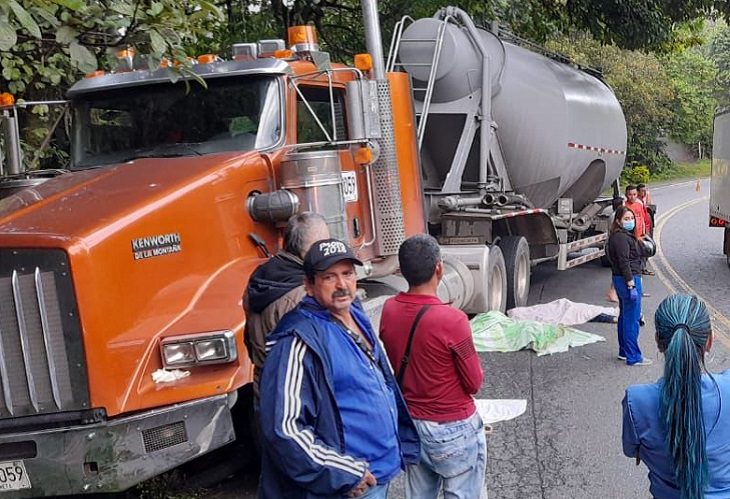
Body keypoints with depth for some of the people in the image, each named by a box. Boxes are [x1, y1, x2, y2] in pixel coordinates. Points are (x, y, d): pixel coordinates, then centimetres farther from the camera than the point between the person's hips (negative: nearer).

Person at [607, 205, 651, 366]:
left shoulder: (626, 235, 16)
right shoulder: (621, 238, -17)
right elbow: (624, 262, -22)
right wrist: (631, 285, -23)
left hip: (621, 279, 11)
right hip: (628, 279, -11)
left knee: (625, 316, 17)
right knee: (632, 319, -6)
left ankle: (624, 352, 27)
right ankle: (633, 357, -2)